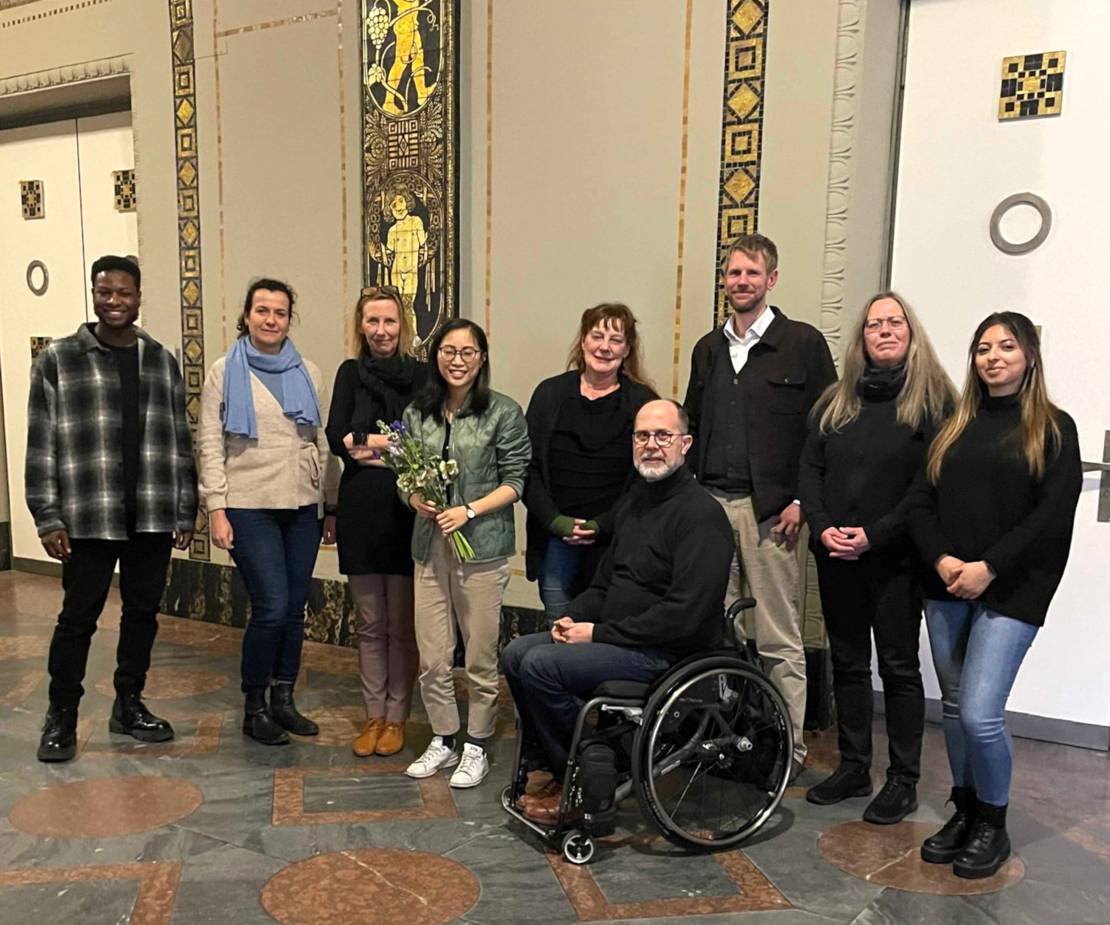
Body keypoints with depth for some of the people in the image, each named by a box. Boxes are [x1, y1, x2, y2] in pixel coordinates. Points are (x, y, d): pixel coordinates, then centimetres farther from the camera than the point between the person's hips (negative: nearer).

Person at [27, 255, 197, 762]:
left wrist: (185, 511, 7)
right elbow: (41, 445, -2)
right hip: (89, 519, -3)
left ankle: (129, 706, 28)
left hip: (153, 517, 3)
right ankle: (61, 717, 22)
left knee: (143, 611, 12)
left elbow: (180, 440, 10)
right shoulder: (58, 359, 0)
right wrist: (48, 518, -7)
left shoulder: (161, 360, 10)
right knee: (78, 616, 5)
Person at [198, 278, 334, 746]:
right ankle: (254, 708, 12)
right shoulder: (225, 371, 1)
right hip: (249, 508, -4)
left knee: (295, 607, 7)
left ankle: (283, 700, 24)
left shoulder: (308, 372, 10)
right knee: (271, 607, -8)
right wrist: (217, 508, -9)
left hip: (303, 507, 4)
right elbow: (210, 444, -2)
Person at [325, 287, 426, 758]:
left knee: (401, 623, 6)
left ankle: (396, 717, 20)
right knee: (369, 624, 12)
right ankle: (374, 715, 24)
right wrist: (400, 445, -12)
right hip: (360, 511, 3)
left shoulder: (421, 375, 0)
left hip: (406, 512, -2)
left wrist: (368, 444, -11)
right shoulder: (351, 373, 7)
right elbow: (336, 437, -4)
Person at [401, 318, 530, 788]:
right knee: (431, 656, 9)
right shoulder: (417, 413, 8)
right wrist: (415, 497, -6)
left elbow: (514, 481, -4)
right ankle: (443, 740, 29)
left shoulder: (504, 412, -4)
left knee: (480, 656, 6)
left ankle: (476, 746, 24)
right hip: (430, 544, 4)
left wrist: (469, 510, -16)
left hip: (482, 545, -4)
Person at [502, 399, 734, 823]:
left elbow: (684, 613, -23)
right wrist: (573, 616, 2)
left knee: (541, 664, -21)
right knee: (516, 652, 2)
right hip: (616, 636, 10)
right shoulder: (634, 499, 14)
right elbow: (606, 581, 22)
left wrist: (600, 633, -18)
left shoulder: (701, 514, -16)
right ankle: (560, 769, 9)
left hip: (666, 652, -9)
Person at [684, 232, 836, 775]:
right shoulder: (708, 349, 16)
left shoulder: (803, 343, 0)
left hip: (769, 508, -5)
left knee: (779, 639, 2)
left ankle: (789, 746, 14)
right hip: (710, 503, 5)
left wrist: (801, 500, -10)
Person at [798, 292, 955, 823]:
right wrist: (823, 528, -9)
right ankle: (853, 768, 25)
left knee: (898, 666, 4)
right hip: (835, 558, 5)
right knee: (847, 663, 12)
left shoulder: (933, 401, -4)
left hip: (895, 559, -4)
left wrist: (875, 535, -18)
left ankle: (903, 781, 17)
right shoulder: (835, 402, 10)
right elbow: (809, 470, 6)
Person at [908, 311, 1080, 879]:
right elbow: (921, 503, 7)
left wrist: (989, 567, -17)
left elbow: (1053, 514, -9)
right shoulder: (955, 427, 14)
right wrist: (942, 560, -10)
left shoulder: (1053, 428, 1)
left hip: (1011, 591, -4)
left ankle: (992, 826, 13)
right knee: (954, 707, 11)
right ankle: (964, 812, 28)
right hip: (946, 589, 5)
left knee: (980, 714, -10)